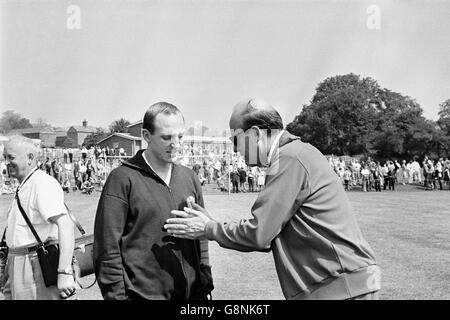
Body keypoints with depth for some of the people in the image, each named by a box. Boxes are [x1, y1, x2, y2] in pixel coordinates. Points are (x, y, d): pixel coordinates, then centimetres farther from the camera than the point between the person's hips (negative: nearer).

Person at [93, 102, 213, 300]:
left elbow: (201, 241, 11)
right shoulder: (123, 178, -9)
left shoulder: (190, 178, 7)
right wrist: (117, 296, -11)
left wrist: (205, 287, 8)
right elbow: (107, 248, -10)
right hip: (142, 294, -4)